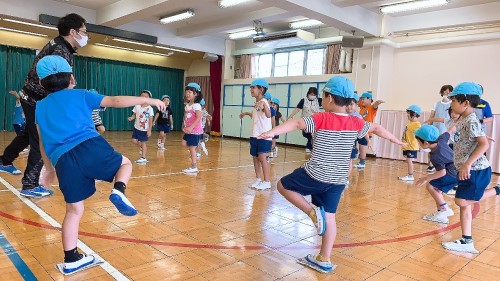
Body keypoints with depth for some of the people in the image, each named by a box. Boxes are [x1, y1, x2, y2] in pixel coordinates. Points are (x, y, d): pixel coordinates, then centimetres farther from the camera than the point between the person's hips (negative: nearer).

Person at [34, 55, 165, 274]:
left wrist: (49, 170, 39)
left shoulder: (40, 107, 28)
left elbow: (43, 144, 29)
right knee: (125, 162, 20)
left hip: (63, 161, 4)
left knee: (74, 210, 14)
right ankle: (119, 191, -11)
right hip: (89, 147, -4)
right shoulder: (80, 95, 17)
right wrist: (147, 100, 13)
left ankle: (71, 260, 19)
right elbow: (115, 101, 9)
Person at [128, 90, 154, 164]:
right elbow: (134, 114, 5)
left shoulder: (150, 109, -13)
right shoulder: (137, 106, -4)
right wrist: (131, 118, -18)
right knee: (134, 140, -1)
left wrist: (149, 130, -13)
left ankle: (143, 158, 12)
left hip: (145, 129, -4)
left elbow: (150, 120, -10)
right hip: (137, 127, 4)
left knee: (143, 142, 3)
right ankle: (142, 147, 29)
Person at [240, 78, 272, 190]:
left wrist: (263, 104, -48)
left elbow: (268, 115, -34)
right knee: (255, 157, 12)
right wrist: (247, 113, 29)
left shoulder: (263, 102, -14)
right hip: (255, 135, 10)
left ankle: (267, 182, -5)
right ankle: (258, 179, 23)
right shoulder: (256, 103, 13)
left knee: (262, 157, -13)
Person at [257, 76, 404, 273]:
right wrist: (394, 140, 40)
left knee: (283, 185, 14)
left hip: (315, 175, -6)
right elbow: (377, 128, 21)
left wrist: (273, 132, -40)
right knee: (329, 217, 14)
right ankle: (324, 260, 21)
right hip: (338, 180, 6)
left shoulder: (321, 119, -12)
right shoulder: (355, 123, 5)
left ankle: (312, 212, -1)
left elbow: (296, 123, -27)